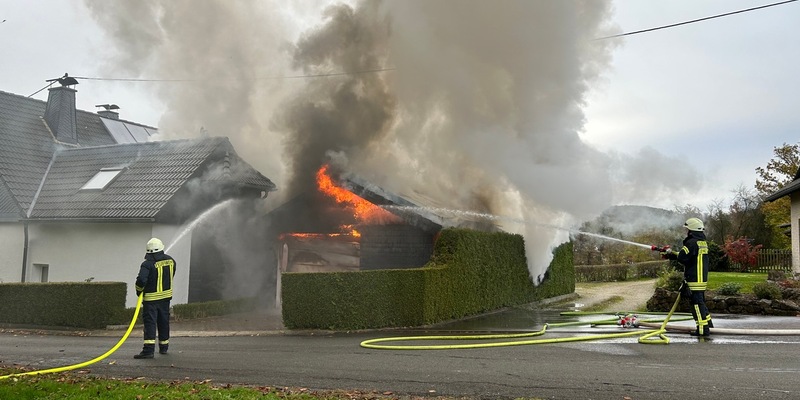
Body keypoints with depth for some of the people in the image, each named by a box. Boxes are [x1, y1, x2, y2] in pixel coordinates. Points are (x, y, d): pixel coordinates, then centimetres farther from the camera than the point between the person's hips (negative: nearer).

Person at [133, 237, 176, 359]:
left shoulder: (147, 264, -17)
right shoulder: (170, 260, 3)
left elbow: (141, 280, -26)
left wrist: (139, 291, -8)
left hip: (151, 298, -6)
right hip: (166, 296, 6)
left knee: (150, 323, -7)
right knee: (164, 322, 17)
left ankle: (149, 349, -17)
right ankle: (164, 347, 29)